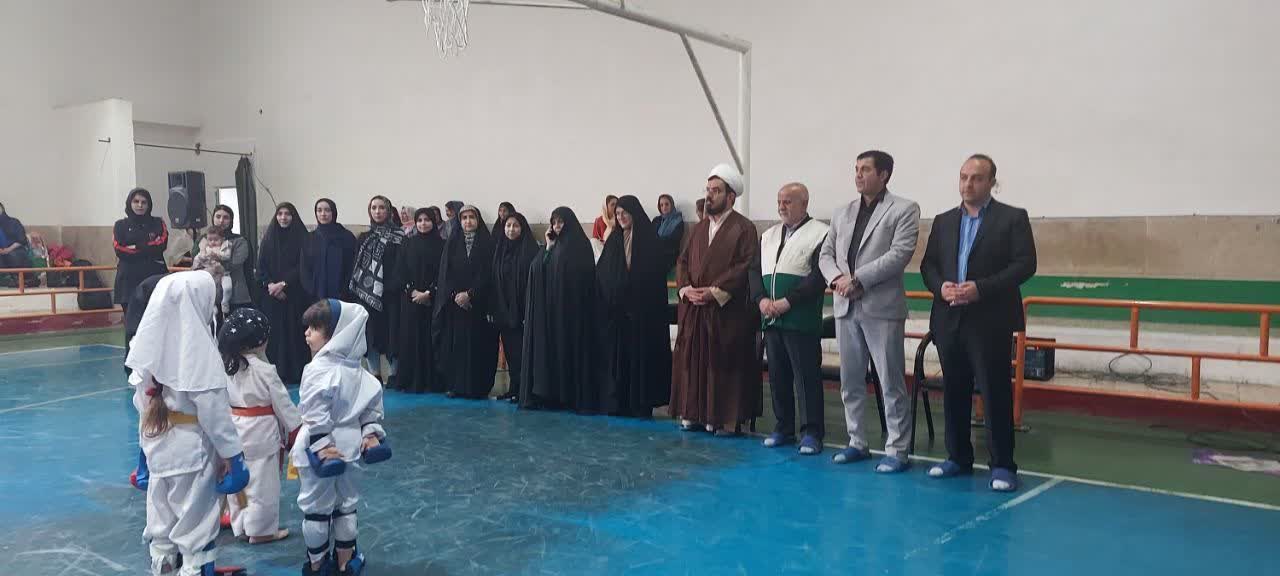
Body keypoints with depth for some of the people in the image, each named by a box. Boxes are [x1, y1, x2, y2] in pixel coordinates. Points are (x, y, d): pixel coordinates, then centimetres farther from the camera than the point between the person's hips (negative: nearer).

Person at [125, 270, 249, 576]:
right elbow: (213, 407, -18)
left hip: (156, 443, 7)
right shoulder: (198, 347, -20)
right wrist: (230, 451, -9)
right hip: (192, 447, -7)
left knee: (161, 518, 19)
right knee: (196, 522, 6)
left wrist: (147, 441, 18)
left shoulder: (152, 341, -1)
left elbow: (142, 398, 7)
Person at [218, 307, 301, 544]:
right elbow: (283, 403, -12)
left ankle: (240, 526, 30)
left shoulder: (225, 366, 0)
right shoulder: (264, 371, -19)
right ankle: (261, 530, 15)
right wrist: (297, 430, 0)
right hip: (261, 435, -7)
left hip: (234, 433, 7)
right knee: (263, 483, 6)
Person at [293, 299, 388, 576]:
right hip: (351, 445, 7)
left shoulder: (318, 369, -21)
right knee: (347, 505, 17)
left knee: (316, 507, 10)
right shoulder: (357, 369, 2)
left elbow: (315, 413, -24)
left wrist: (321, 443, -20)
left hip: (322, 447, -7)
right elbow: (374, 400, 7)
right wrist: (371, 431, 8)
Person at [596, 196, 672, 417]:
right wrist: (604, 303, -1)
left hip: (641, 309, -4)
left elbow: (655, 275, -6)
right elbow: (602, 274, 10)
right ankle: (616, 402, 11)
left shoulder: (649, 239, -1)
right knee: (615, 356, 5)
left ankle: (641, 404, 3)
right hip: (615, 309, 5)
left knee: (640, 356, -3)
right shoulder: (614, 240, 12)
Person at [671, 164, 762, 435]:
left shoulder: (744, 228, -4)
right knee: (691, 361, 8)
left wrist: (715, 292, -18)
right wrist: (686, 289, -3)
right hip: (693, 309, 6)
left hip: (727, 311, -6)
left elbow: (746, 267, -14)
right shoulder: (700, 228, 17)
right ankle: (693, 413, 17)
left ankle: (727, 419, 6)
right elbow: (683, 261, 15)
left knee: (724, 366, -2)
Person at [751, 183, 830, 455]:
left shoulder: (820, 234, -3)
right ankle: (783, 427, 22)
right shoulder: (769, 235, 18)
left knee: (806, 376, -3)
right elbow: (755, 270, 14)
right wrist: (761, 299, -4)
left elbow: (818, 277, -13)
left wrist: (787, 302, -17)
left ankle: (812, 432, 5)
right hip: (771, 319, 6)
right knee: (777, 374, 11)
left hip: (801, 320, -6)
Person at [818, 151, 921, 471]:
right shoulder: (842, 213, 16)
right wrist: (837, 278, -8)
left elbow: (900, 253, -12)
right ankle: (857, 442, 22)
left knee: (892, 383, -2)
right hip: (846, 307, 6)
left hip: (882, 308, -6)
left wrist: (857, 279, -16)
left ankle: (897, 450, 6)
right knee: (850, 381, 11)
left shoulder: (904, 210, 0)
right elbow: (826, 253, 14)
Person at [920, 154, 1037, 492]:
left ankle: (1002, 465, 7)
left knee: (995, 394, -3)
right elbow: (928, 264, 13)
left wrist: (981, 288, -17)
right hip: (950, 320, 5)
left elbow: (1025, 264, -8)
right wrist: (940, 286, -9)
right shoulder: (943, 221, 14)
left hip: (991, 322, -5)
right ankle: (958, 457, 22)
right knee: (954, 392, 10)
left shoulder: (1013, 218, 0)